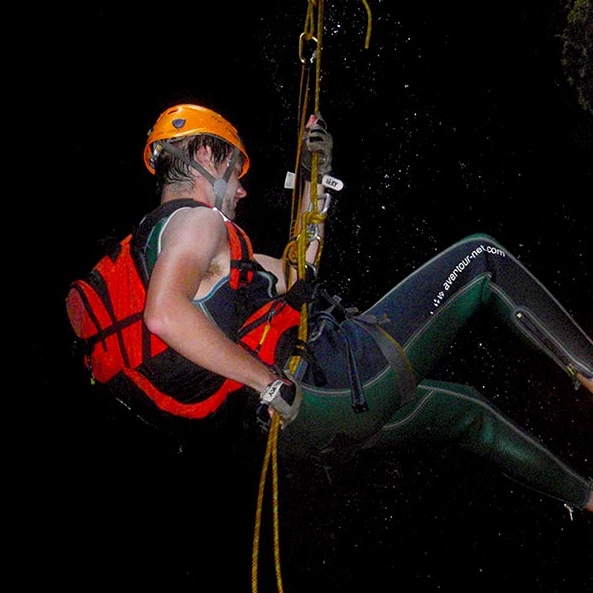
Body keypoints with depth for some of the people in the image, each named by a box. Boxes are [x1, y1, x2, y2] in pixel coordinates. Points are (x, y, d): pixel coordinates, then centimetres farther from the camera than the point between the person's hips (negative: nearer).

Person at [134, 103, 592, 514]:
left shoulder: (159, 243, 20)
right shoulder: (196, 221, -11)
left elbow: (292, 274, 26)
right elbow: (165, 314, -32)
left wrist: (315, 178, 23)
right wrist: (271, 381, -26)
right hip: (339, 374, -10)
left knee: (465, 408, 32)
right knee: (481, 258, 7)